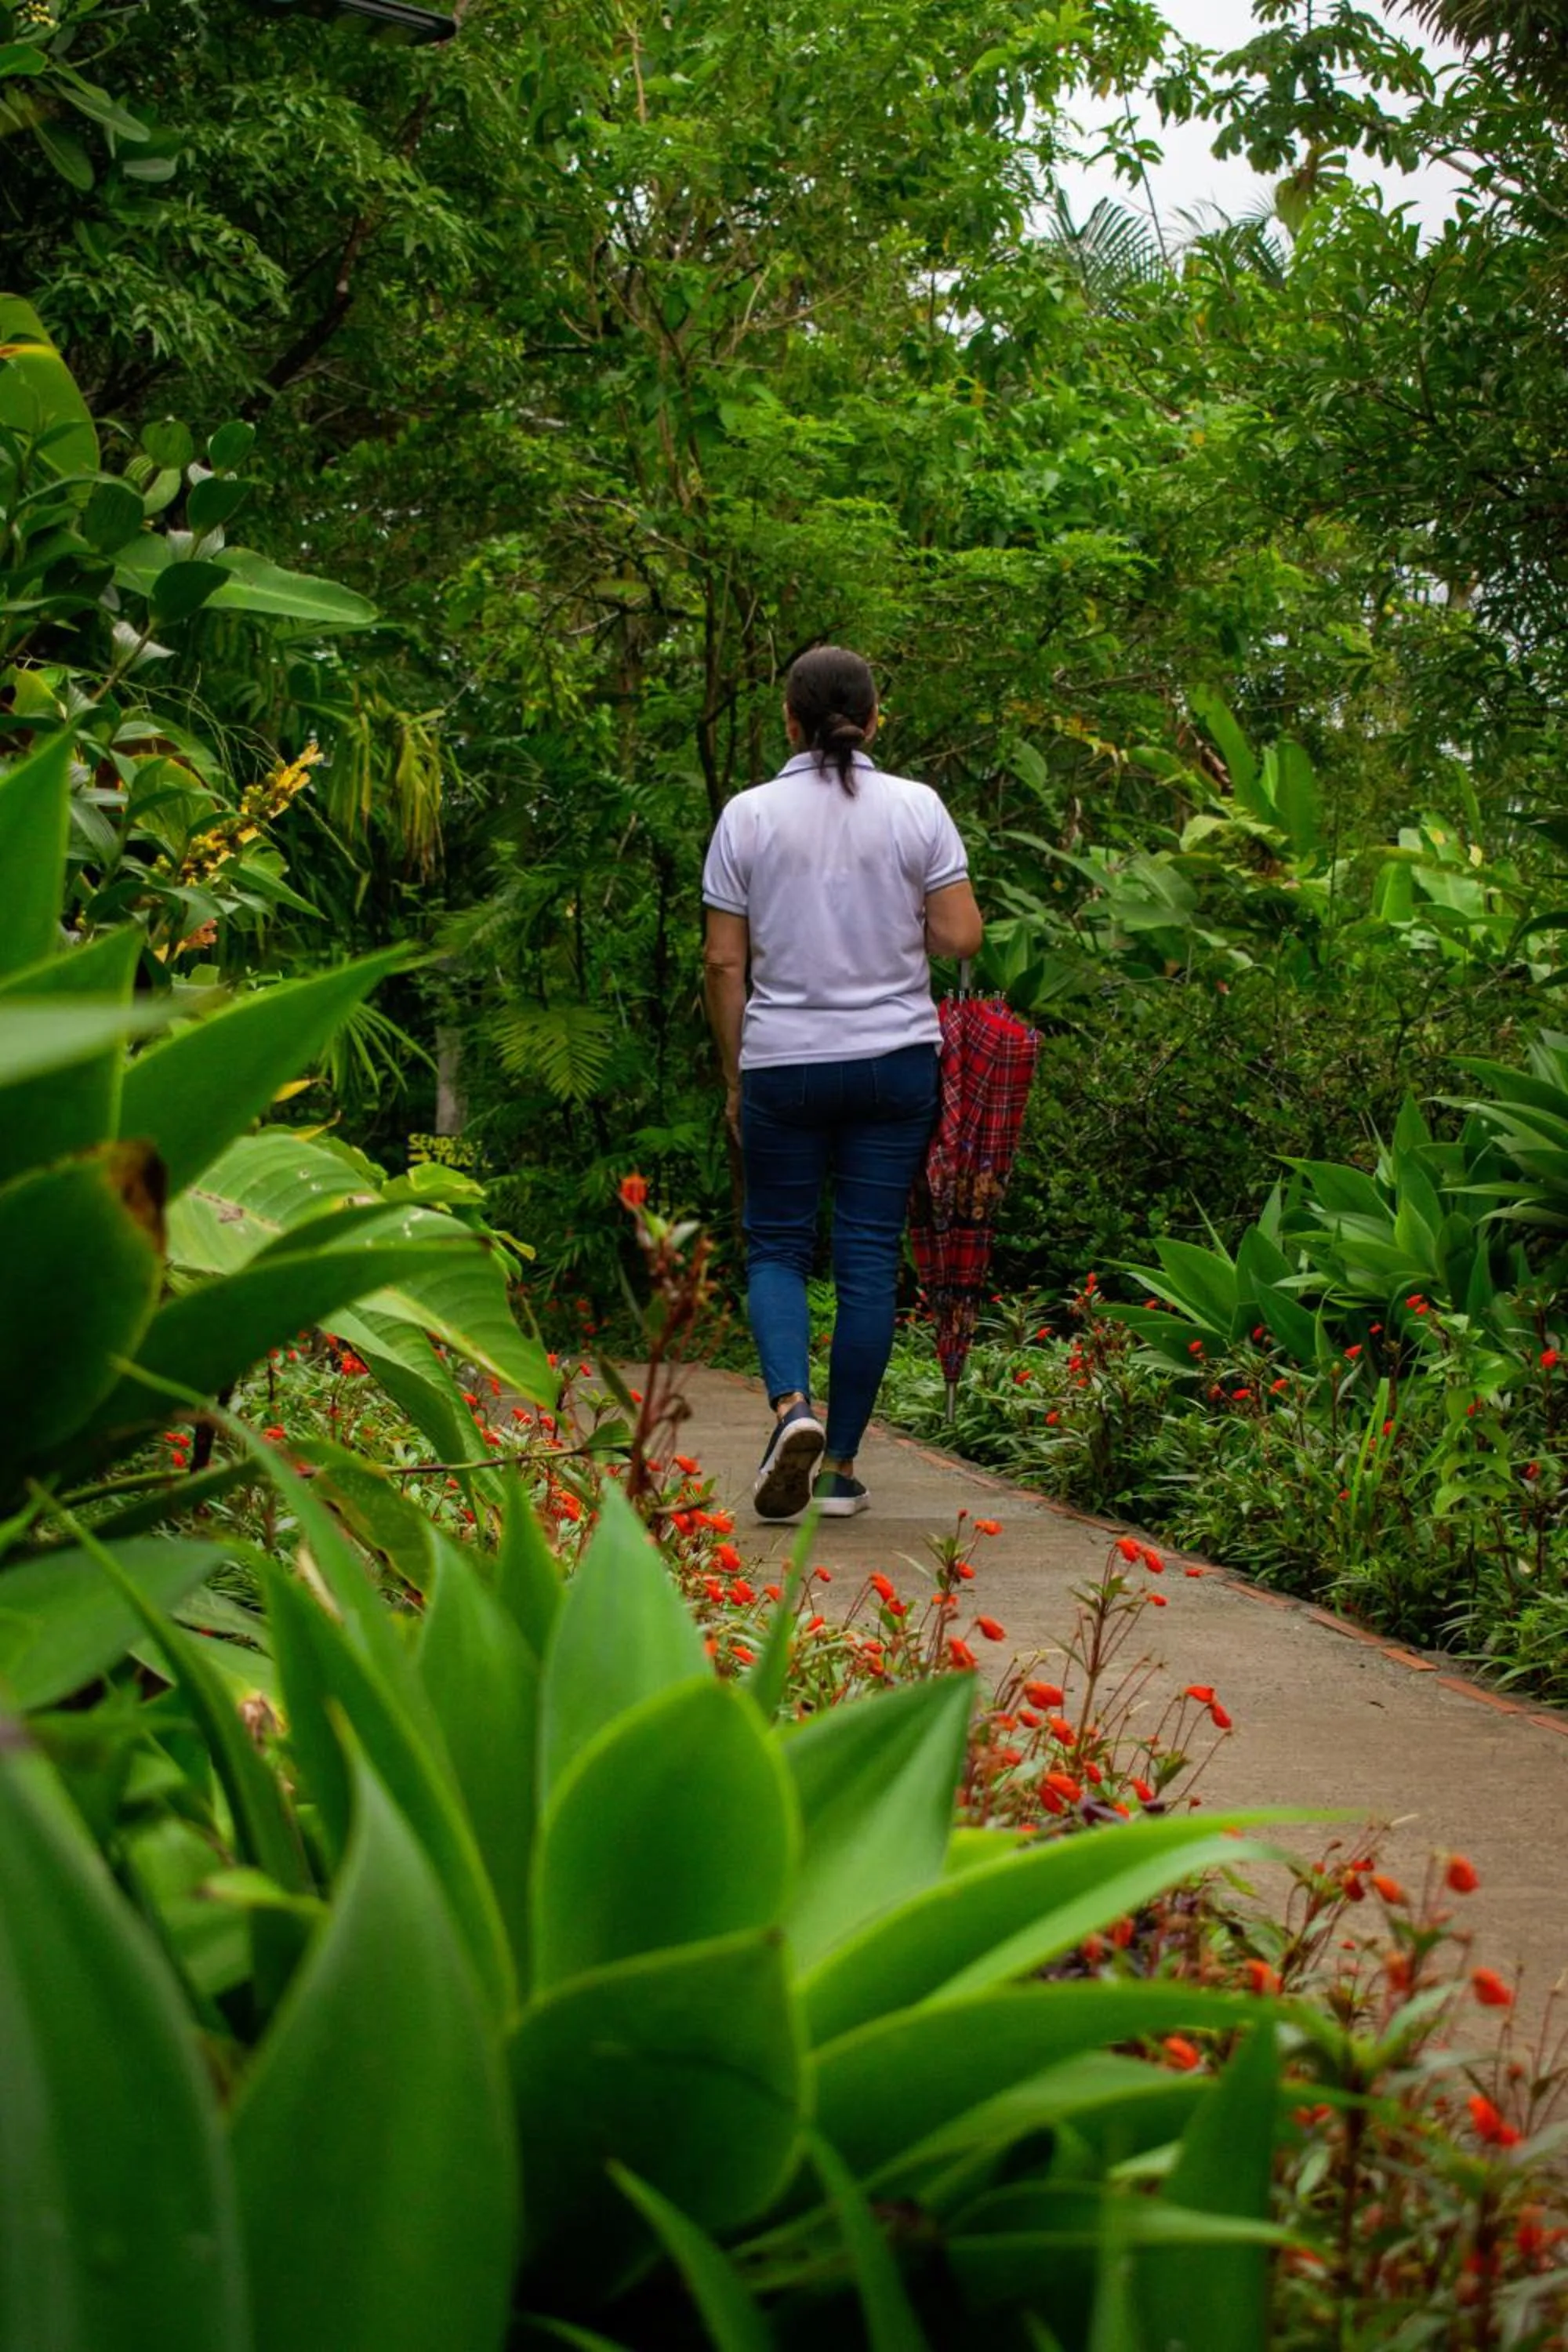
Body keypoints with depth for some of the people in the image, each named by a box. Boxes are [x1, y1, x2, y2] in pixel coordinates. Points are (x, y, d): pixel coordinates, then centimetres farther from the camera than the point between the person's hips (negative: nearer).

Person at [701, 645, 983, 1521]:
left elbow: (725, 962, -1)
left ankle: (792, 1404, -15)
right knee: (871, 1258, 5)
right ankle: (841, 1465, 8)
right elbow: (960, 937, -5)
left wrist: (734, 1078, 8)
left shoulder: (749, 815, -2)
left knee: (777, 1245, 11)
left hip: (783, 1063, 0)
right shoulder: (916, 807, -1)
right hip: (896, 1061, 1)